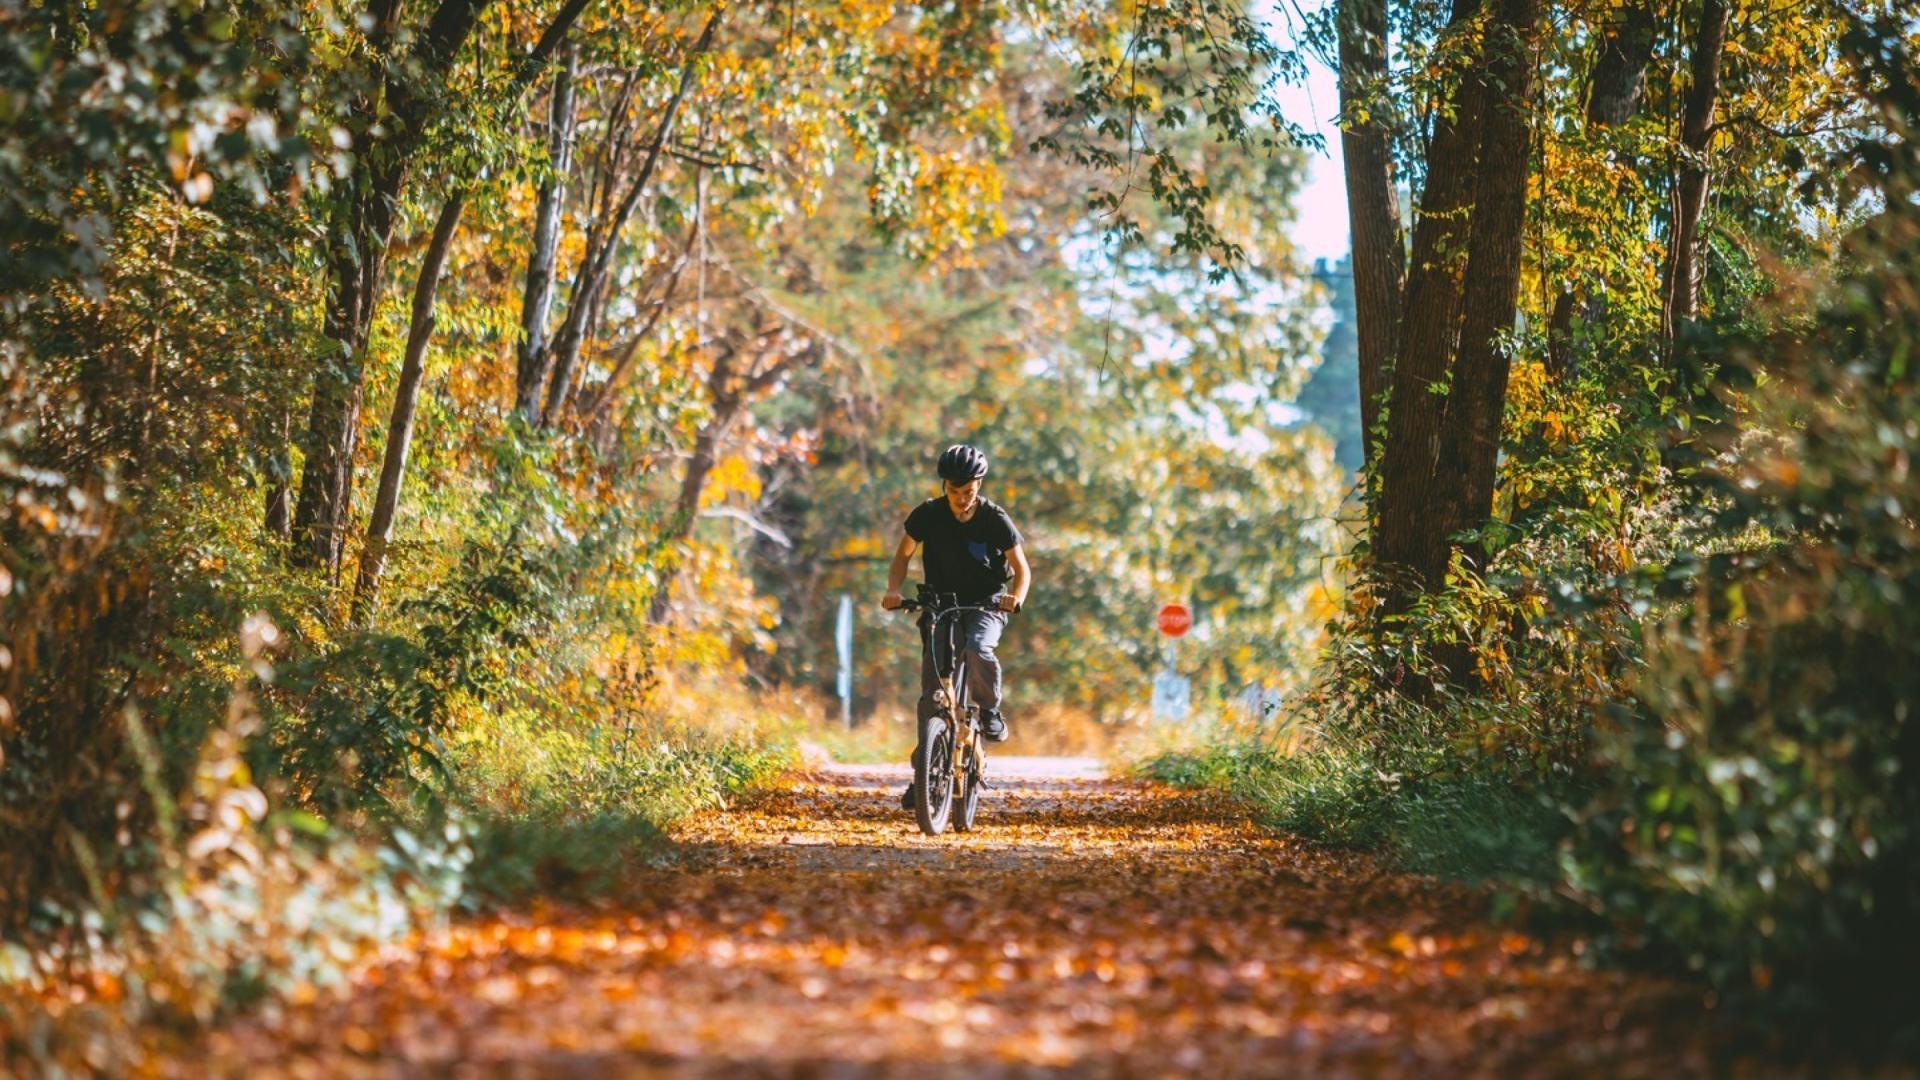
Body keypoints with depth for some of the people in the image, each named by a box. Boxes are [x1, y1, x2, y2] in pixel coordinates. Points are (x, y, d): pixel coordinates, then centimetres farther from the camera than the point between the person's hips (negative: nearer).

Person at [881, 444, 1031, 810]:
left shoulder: (996, 520, -13)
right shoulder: (928, 515, -8)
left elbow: (1022, 569, -10)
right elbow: (903, 555, 2)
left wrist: (1016, 597, -31)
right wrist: (893, 589, -17)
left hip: (986, 604, -2)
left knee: (977, 648, -36)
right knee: (931, 692, -7)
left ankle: (990, 711, -8)